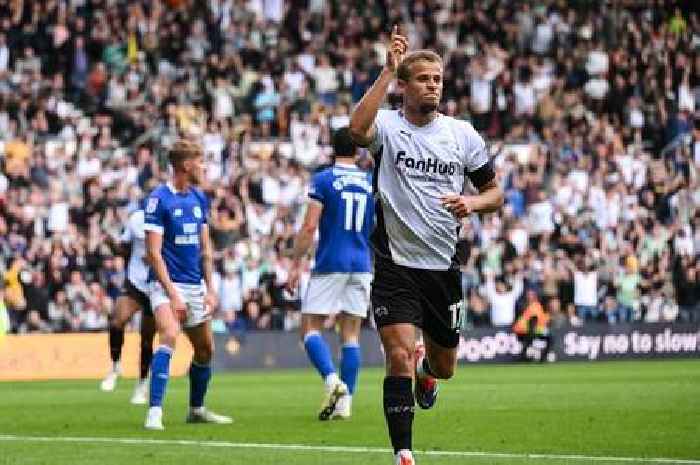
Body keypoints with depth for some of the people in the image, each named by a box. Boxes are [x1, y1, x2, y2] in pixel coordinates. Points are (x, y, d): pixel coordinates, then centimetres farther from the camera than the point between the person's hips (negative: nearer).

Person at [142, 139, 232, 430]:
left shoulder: (199, 199, 10)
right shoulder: (159, 199, -12)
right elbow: (153, 251, -15)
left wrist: (210, 289, 8)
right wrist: (172, 293, -21)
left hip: (195, 284, 8)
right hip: (167, 284, -8)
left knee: (205, 349, 13)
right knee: (169, 337, -28)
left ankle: (197, 409, 32)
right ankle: (154, 412, -31)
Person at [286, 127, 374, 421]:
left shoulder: (323, 180, -4)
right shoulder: (372, 182, 8)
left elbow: (310, 226, -10)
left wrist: (295, 264, -5)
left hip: (330, 264, -4)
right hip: (361, 266, 4)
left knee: (310, 327, 2)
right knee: (351, 334, 7)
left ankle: (332, 380, -21)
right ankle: (345, 401, 2)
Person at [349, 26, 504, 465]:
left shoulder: (463, 134, 4)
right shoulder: (387, 126, -6)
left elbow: (495, 192, 12)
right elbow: (357, 128, -31)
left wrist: (473, 203, -11)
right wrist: (388, 69, -34)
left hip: (444, 268, 4)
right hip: (395, 267, -4)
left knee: (444, 367, 16)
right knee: (399, 355, -18)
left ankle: (426, 368, 54)